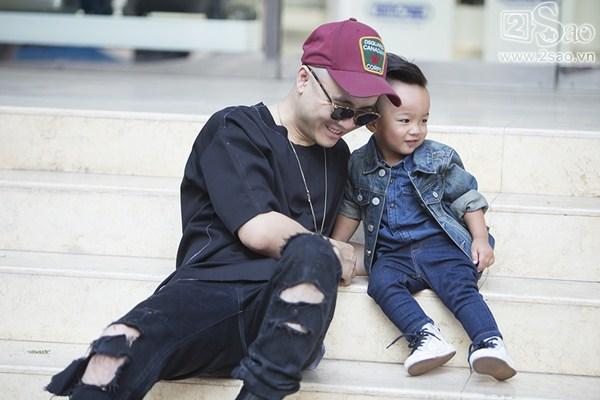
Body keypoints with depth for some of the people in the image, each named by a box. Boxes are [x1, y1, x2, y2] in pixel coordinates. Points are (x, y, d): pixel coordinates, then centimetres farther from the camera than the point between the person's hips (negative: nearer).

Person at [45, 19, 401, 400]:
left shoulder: (338, 154, 24)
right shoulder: (235, 129, 6)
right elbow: (259, 231, -6)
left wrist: (319, 258, 11)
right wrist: (331, 255, 6)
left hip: (285, 305, 3)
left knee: (312, 255, -35)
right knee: (117, 349, -37)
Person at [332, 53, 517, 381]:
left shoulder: (439, 158, 0)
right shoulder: (359, 165, 5)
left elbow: (468, 199, 7)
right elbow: (350, 209, 18)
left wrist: (480, 238, -4)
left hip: (440, 245, -2)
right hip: (391, 253, 2)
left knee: (461, 285, -28)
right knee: (381, 282, -29)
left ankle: (489, 342, -39)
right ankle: (425, 336, -41)